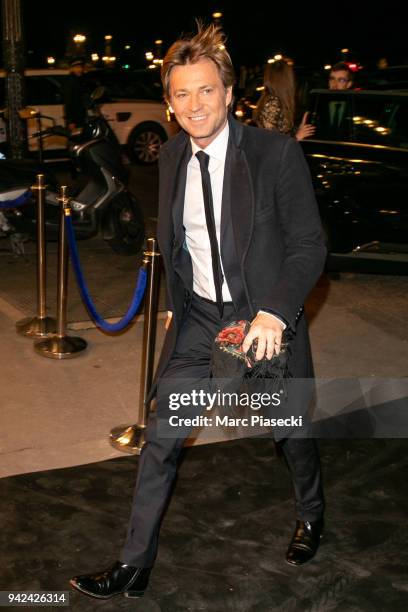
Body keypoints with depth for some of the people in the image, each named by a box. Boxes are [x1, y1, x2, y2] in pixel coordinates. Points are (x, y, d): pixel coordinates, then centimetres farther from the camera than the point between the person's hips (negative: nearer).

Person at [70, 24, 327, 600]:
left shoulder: (277, 152, -17)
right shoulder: (171, 156, -1)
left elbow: (309, 245, -14)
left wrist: (274, 314, -26)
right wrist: (176, 303, 13)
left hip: (265, 319, -3)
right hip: (197, 317, 4)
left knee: (292, 432, 17)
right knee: (161, 439, 4)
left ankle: (310, 515, 49)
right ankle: (135, 565, 20)